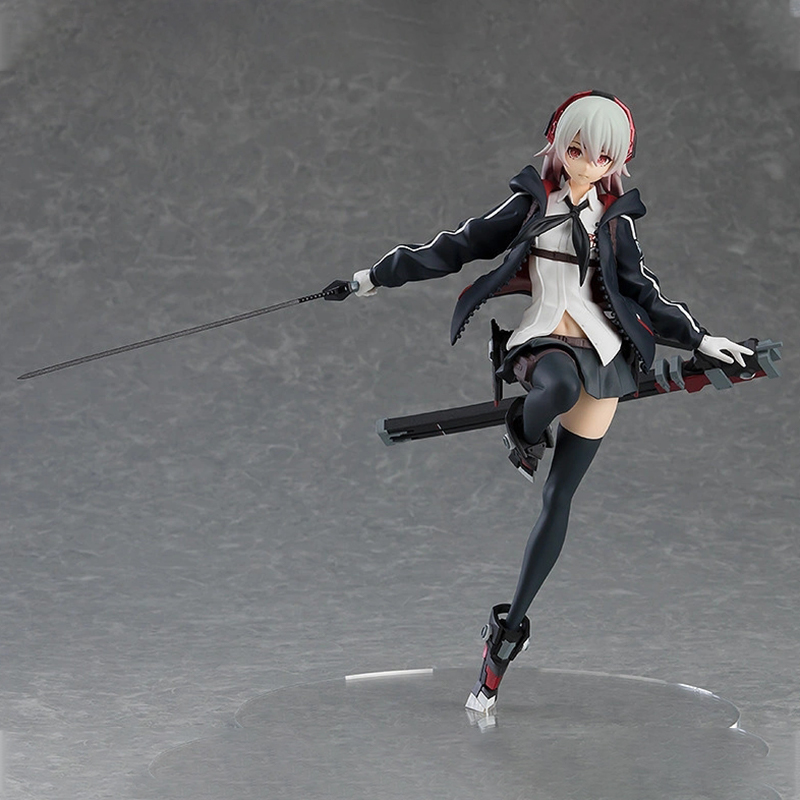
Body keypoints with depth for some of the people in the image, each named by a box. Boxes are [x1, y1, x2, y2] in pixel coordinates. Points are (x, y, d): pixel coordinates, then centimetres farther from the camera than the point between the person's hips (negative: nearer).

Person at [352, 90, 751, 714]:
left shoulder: (617, 219, 10)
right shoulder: (531, 202, 8)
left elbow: (644, 295, 14)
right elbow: (461, 246, 11)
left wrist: (701, 340, 5)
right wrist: (381, 275, 11)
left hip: (603, 354, 1)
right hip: (546, 340, -1)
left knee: (558, 501, -2)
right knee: (559, 384, -42)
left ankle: (510, 630, 5)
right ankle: (522, 434, -4)